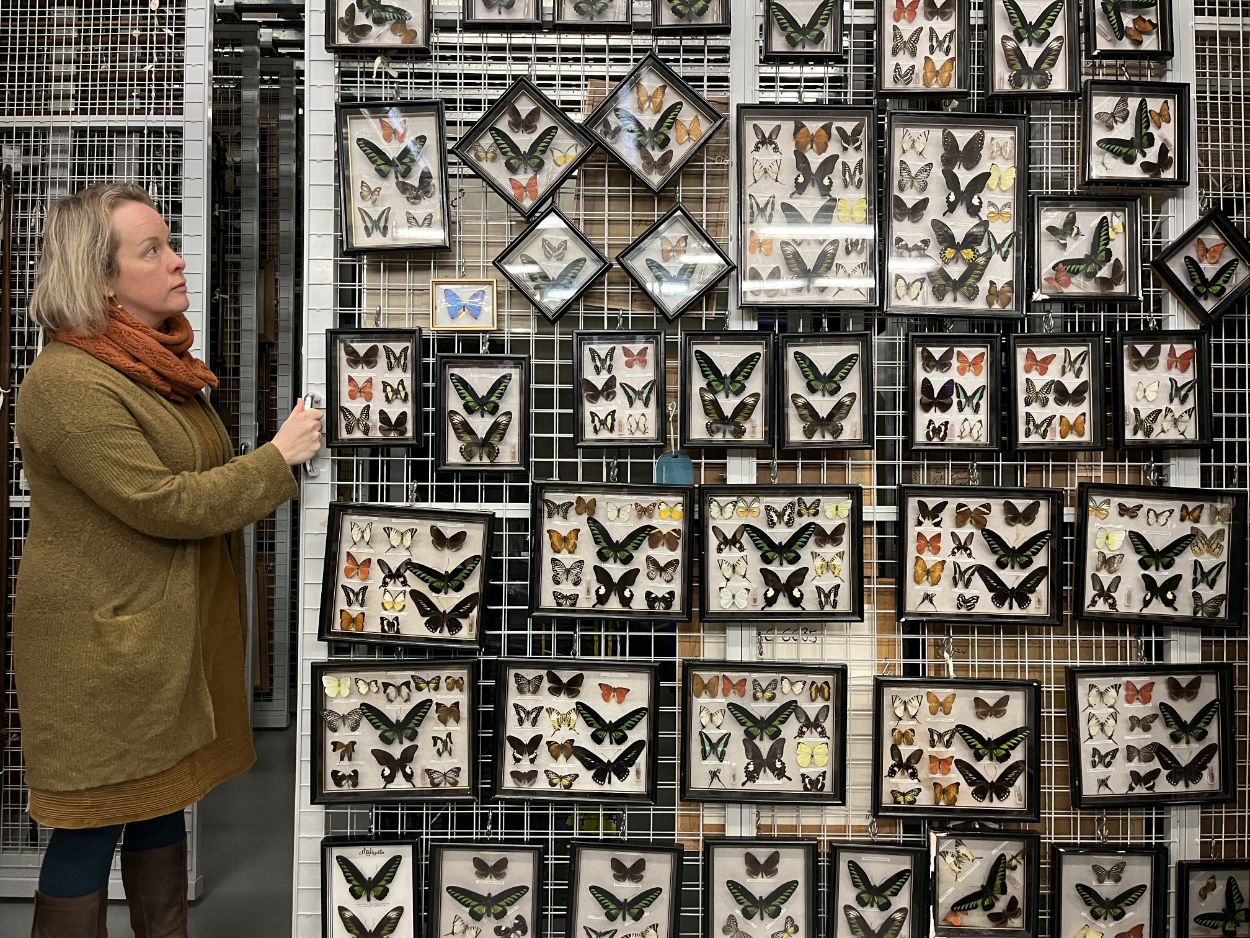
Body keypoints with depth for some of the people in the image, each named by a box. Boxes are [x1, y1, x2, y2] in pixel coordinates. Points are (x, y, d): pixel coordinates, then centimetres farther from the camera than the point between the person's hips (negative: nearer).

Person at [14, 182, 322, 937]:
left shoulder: (158, 364, 10)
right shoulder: (68, 382, -19)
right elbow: (161, 504, -22)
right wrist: (278, 458, -17)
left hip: (177, 633, 9)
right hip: (104, 646, -9)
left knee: (164, 801, 19)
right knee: (95, 826, 5)